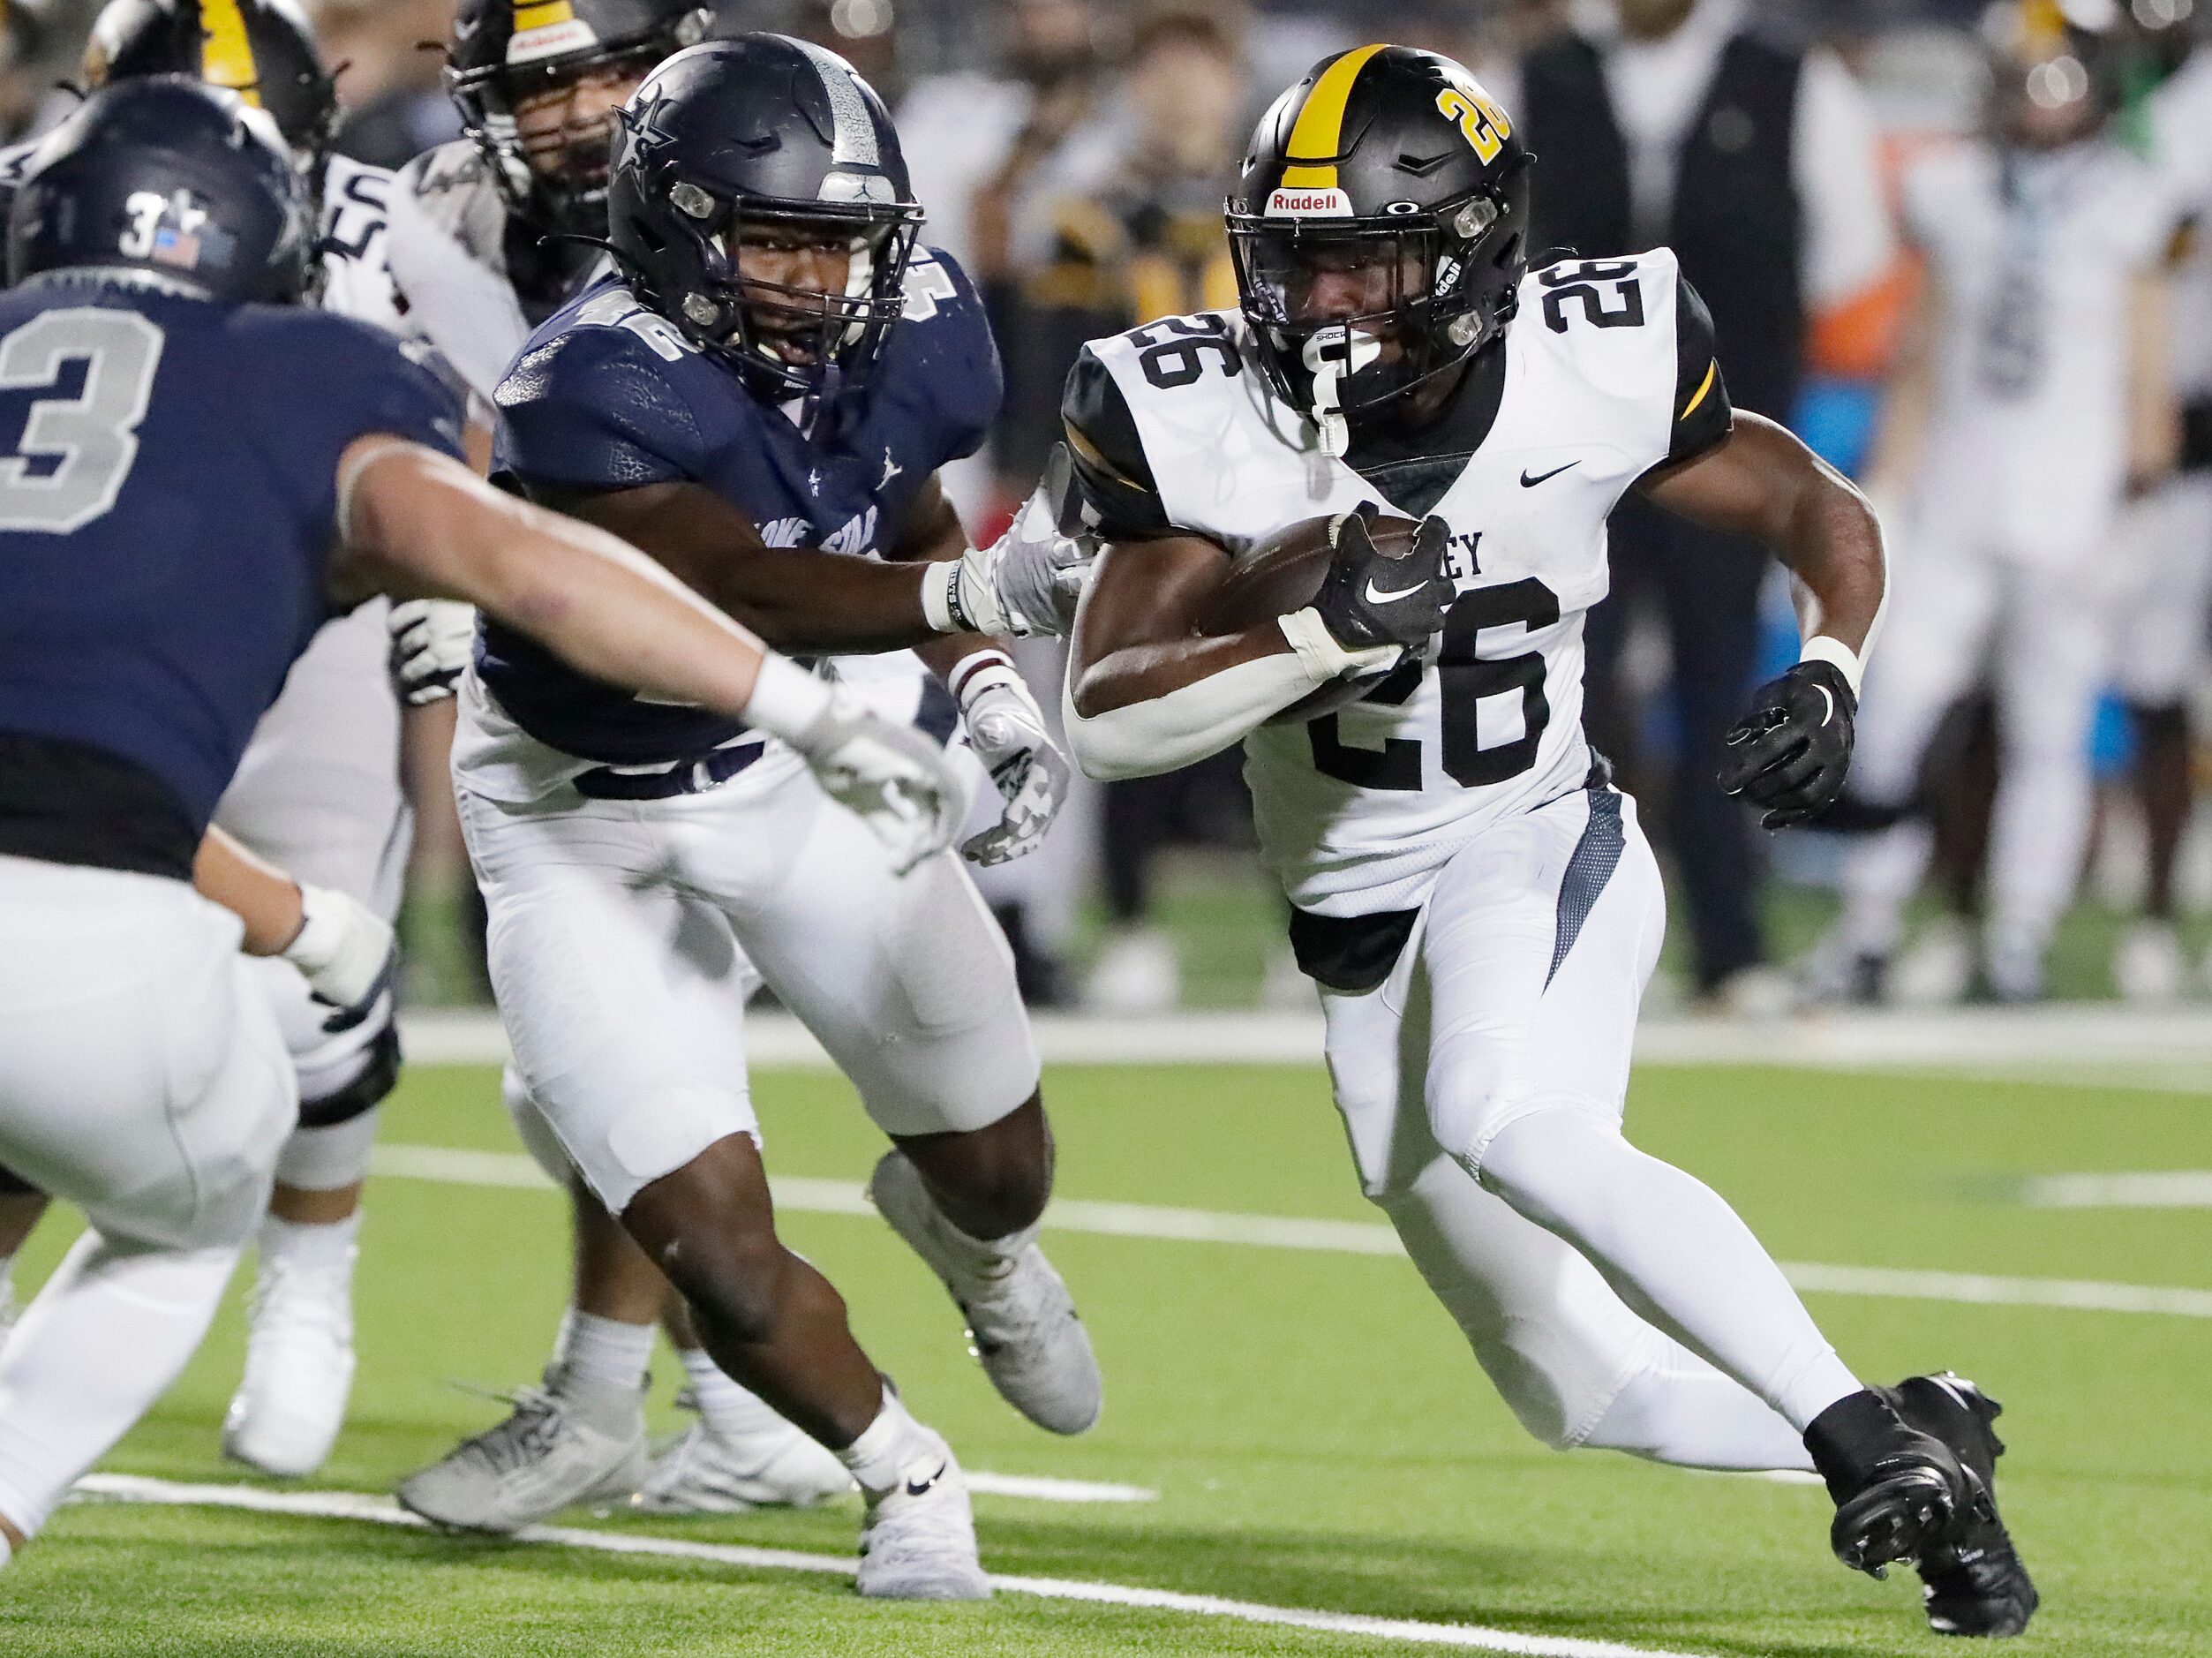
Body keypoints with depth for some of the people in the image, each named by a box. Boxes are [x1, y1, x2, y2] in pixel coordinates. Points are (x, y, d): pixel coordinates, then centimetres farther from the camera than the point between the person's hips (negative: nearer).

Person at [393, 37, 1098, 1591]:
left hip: (807, 763, 5)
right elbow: (751, 591, -47)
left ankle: (974, 1240, 54)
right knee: (710, 1236, -12)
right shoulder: (596, 391, -34)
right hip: (587, 813, -5)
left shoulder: (905, 335, -15)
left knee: (991, 1157, 15)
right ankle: (907, 1475, 15)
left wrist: (990, 697, -8)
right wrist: (968, 594, -62)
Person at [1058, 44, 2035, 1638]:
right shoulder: (1207, 423, -15)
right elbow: (1104, 717, -21)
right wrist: (1321, 634, -36)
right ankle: (1916, 1446, 29)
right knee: (1581, 1386, 8)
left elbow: (1823, 512, 2)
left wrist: (1827, 676, -18)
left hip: (1541, 853, -3)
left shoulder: (1590, 373, -14)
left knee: (1505, 1119, -36)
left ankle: (1862, 1435, -35)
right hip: (1366, 932, 3)